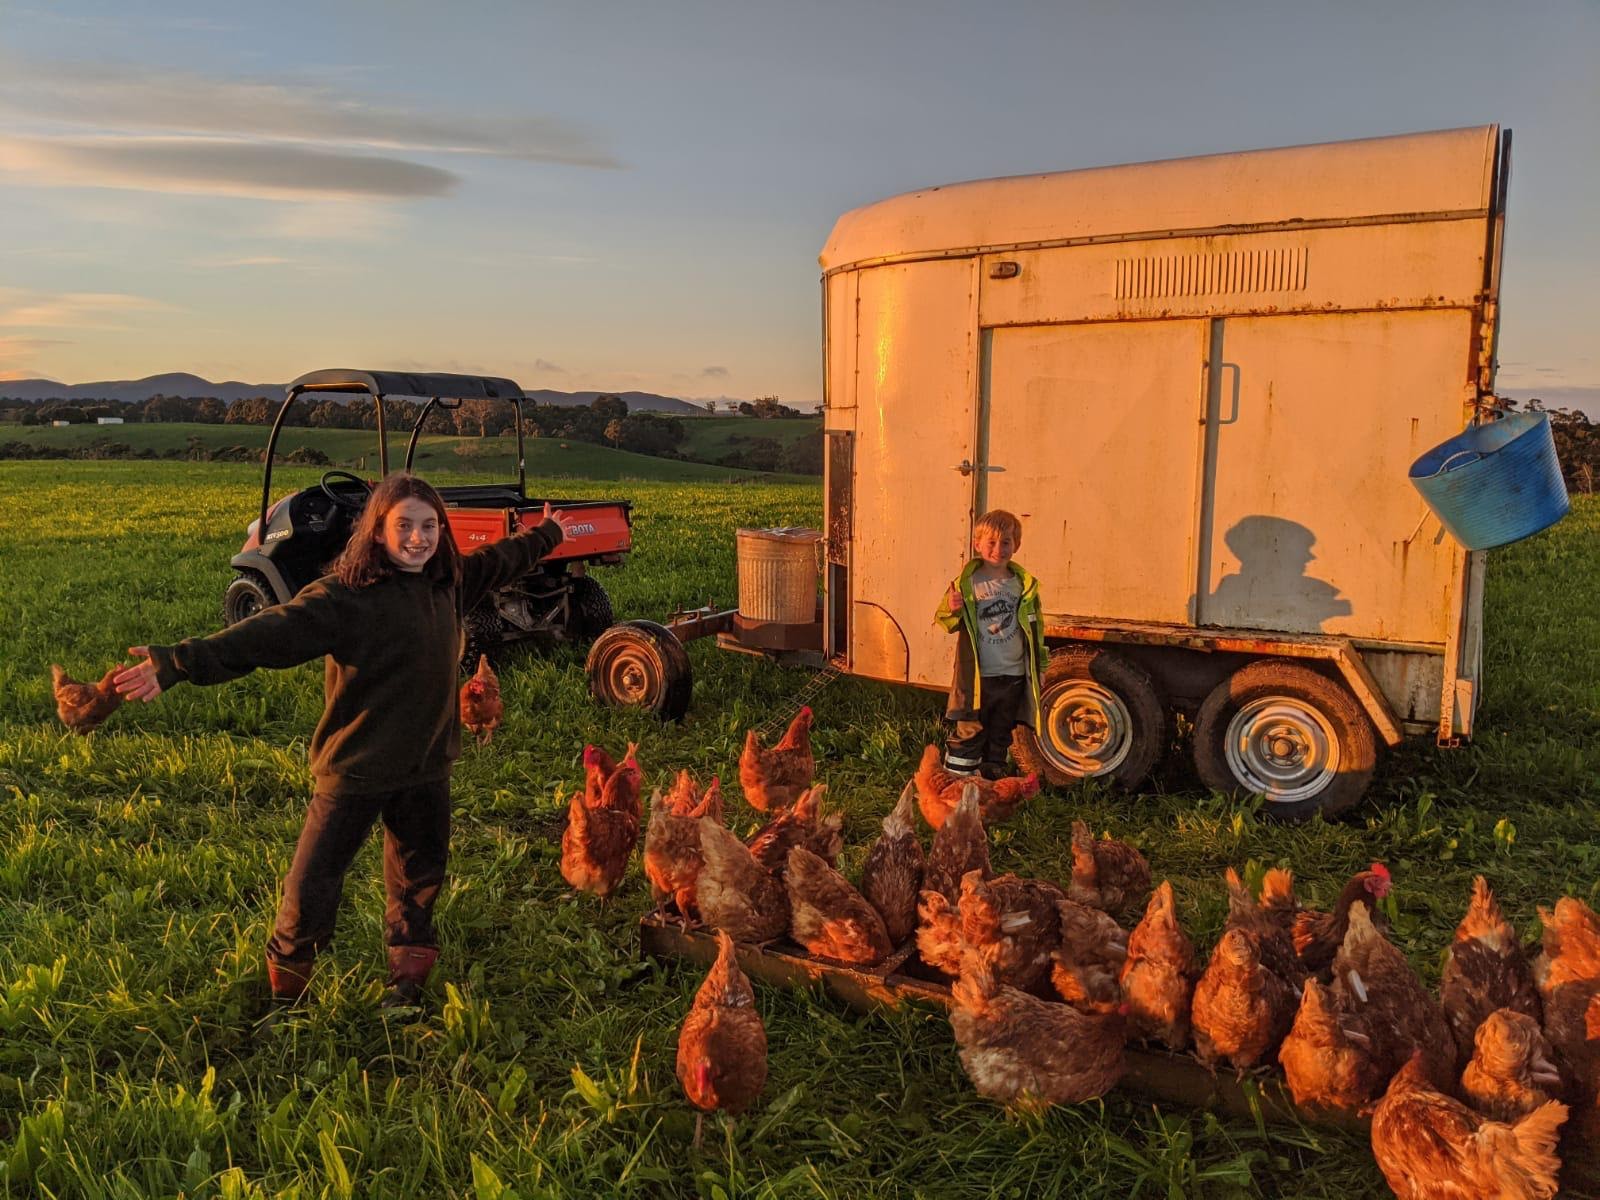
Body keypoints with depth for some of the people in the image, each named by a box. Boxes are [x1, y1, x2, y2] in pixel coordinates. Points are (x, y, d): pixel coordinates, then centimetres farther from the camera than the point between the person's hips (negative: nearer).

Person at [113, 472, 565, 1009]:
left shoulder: (449, 582, 2)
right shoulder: (344, 595, -19)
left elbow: (499, 560, 22)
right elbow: (271, 633, -31)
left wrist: (548, 534, 38)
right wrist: (179, 663, -43)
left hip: (426, 768, 6)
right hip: (354, 769, -5)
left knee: (419, 879, 21)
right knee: (313, 884, 1)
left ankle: (408, 975, 45)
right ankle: (283, 987, 29)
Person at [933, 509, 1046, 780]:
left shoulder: (1025, 584, 4)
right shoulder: (967, 583, -7)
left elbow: (1035, 627, 12)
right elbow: (945, 623, -5)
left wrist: (1038, 666, 12)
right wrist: (952, 610, -27)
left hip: (1013, 676, 4)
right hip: (978, 676, -4)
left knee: (1000, 734, 15)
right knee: (969, 732, -1)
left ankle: (992, 781, 28)